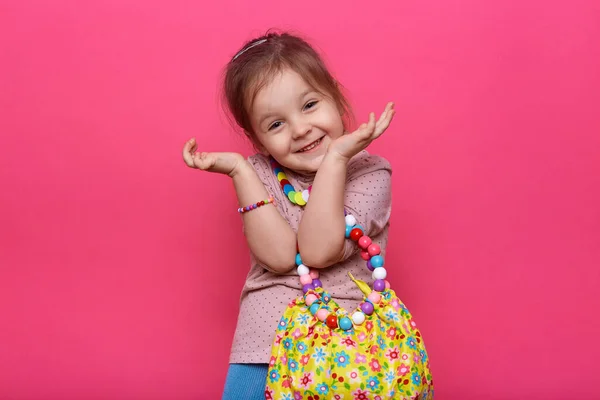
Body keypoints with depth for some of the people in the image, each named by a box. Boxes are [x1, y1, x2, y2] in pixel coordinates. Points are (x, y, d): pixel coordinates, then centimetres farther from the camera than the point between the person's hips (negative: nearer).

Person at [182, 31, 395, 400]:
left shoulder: (370, 173, -3)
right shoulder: (259, 174, 3)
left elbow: (317, 251, -17)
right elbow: (280, 256, -13)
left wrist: (334, 157, -18)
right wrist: (238, 170, -12)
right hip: (266, 341, 2)